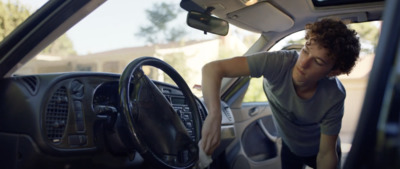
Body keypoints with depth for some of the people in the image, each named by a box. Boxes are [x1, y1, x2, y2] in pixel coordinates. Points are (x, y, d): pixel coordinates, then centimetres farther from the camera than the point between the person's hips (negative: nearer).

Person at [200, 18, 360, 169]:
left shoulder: (333, 98, -35)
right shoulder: (277, 63, -37)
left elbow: (326, 154, -24)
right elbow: (212, 68, -45)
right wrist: (214, 115, -59)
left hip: (318, 150, -1)